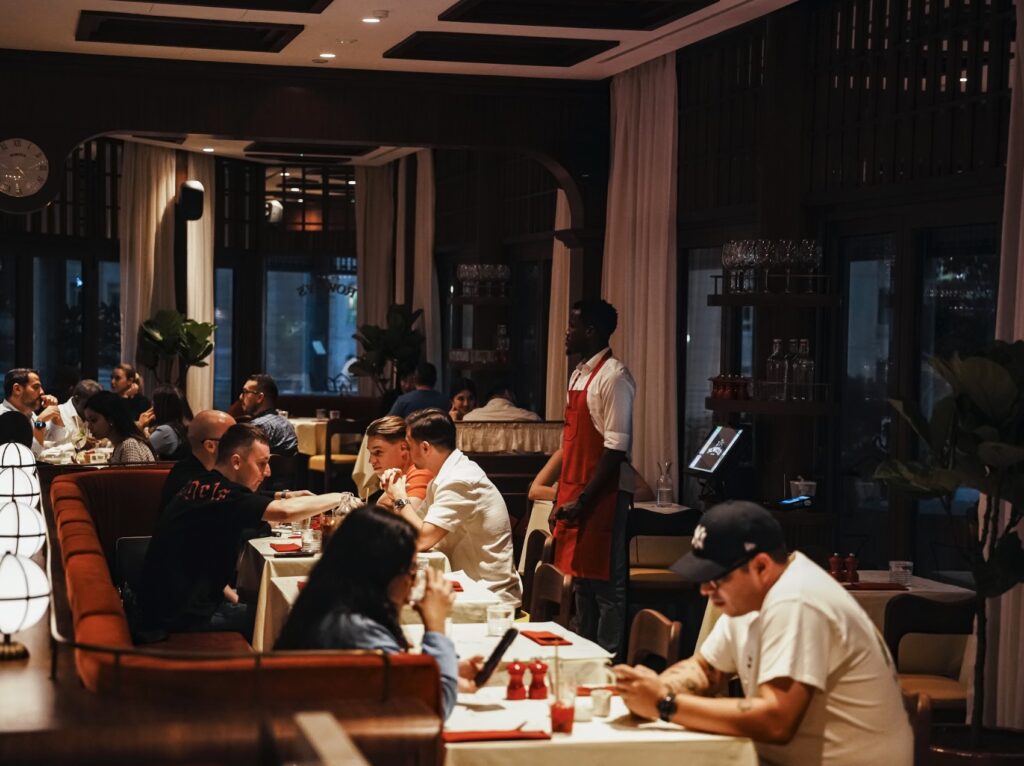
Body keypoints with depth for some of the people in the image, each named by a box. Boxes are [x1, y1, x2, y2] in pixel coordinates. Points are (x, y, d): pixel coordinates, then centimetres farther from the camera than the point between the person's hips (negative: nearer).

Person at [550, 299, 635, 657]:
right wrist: (561, 500, 15)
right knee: (581, 583, 13)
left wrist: (583, 501, -18)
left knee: (606, 587, -4)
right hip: (575, 497, 9)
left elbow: (616, 449, -17)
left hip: (602, 498, -9)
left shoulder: (613, 377, -12)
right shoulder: (578, 375, 15)